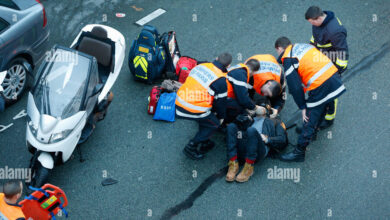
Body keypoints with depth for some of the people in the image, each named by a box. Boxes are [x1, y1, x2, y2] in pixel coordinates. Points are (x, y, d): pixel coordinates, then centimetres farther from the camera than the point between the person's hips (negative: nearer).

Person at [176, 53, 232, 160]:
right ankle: (191, 148, 14)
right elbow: (221, 102, -1)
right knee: (214, 124, 16)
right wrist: (221, 117, 21)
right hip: (193, 110, -7)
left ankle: (204, 142, 36)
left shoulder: (202, 66, 10)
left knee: (205, 117, 29)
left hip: (179, 103, 7)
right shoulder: (221, 80, -10)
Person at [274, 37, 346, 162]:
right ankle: (312, 131, 52)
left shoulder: (288, 60, -6)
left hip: (320, 88, -8)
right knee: (320, 111, 30)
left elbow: (295, 87, -9)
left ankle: (299, 153, 13)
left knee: (309, 121, 3)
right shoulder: (301, 46, 18)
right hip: (333, 76, 8)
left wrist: (302, 107, -1)